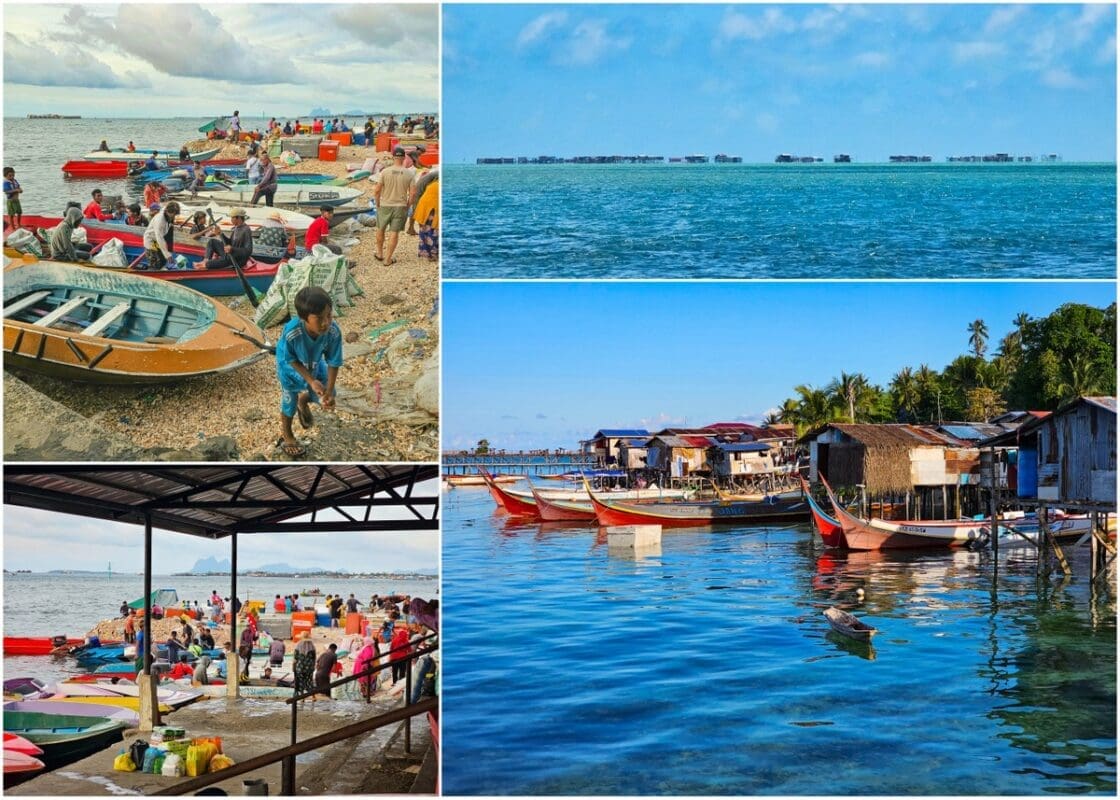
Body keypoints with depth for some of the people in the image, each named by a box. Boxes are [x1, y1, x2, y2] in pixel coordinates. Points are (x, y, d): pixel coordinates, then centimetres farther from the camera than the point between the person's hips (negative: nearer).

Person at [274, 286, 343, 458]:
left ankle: (304, 400, 48)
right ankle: (286, 435, 46)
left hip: (316, 365, 3)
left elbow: (334, 362, -23)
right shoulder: (291, 333, -44)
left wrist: (329, 391, -25)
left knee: (326, 397, 12)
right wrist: (311, 381, -28)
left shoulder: (334, 331, -38)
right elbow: (291, 360, -24)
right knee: (289, 403, 14)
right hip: (291, 368, -3)